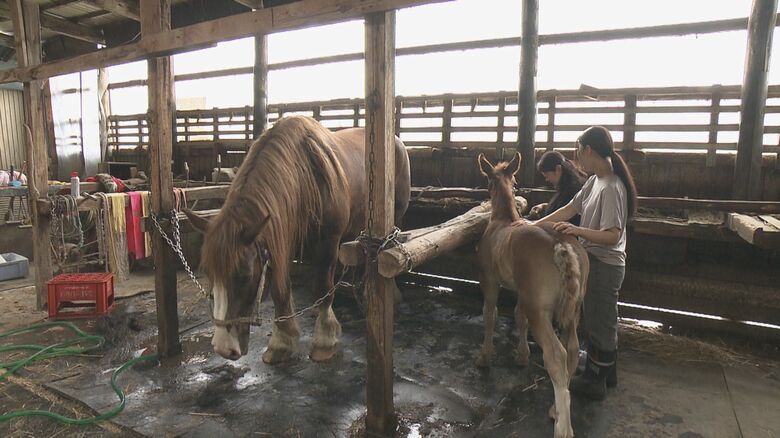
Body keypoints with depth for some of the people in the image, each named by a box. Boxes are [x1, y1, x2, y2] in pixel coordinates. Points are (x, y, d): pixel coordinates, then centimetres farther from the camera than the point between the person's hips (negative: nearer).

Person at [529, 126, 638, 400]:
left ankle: (595, 383, 23)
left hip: (604, 266, -9)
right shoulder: (595, 181, 5)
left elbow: (612, 235, -27)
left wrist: (578, 231, -40)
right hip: (595, 262, 9)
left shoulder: (611, 188, -24)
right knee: (603, 322, 22)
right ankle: (607, 373, 40)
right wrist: (534, 225, 5)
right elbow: (569, 210, 8)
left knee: (600, 325, 6)